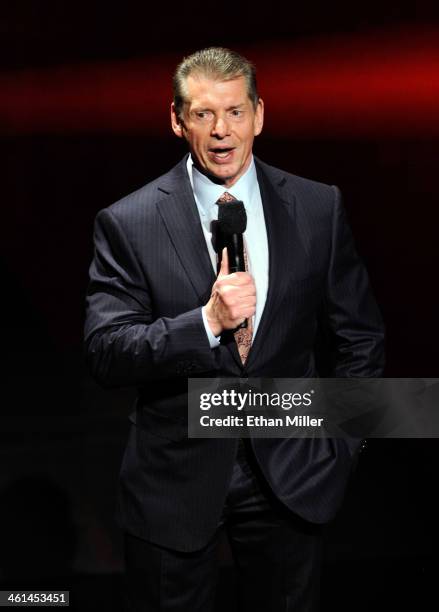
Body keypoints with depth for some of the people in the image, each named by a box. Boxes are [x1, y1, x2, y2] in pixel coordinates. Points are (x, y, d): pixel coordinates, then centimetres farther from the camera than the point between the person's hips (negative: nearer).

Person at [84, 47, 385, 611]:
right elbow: (105, 354, -13)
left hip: (293, 477, 2)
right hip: (175, 479, -1)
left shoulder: (318, 208, -2)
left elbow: (359, 336, 5)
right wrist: (206, 322, -26)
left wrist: (340, 443, 0)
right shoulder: (127, 223, -8)